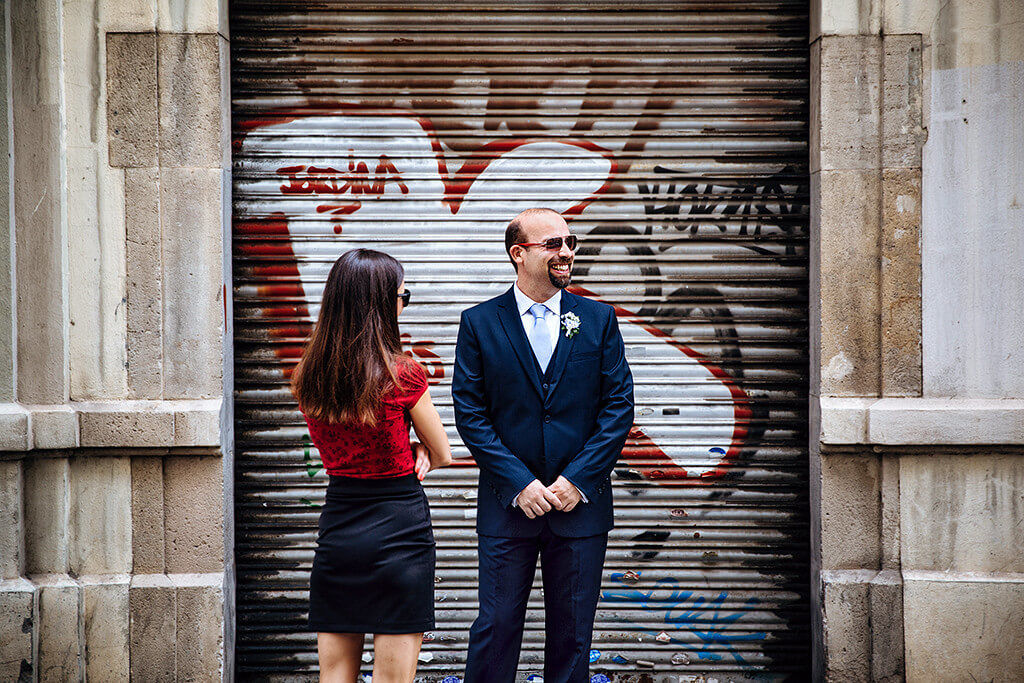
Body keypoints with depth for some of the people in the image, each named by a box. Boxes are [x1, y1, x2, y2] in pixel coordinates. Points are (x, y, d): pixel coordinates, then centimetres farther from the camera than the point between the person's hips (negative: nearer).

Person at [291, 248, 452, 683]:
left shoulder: (306, 378, 1)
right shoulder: (402, 375, -13)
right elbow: (442, 455, -1)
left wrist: (409, 453, 5)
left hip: (336, 526, 5)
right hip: (399, 529, -5)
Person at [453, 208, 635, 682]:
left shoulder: (599, 320, 5)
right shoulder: (479, 323, 1)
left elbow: (619, 406, 1)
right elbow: (470, 413, -3)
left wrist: (578, 480, -9)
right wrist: (519, 483, -12)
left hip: (581, 502, 2)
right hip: (507, 503, -1)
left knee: (572, 631, 9)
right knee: (496, 626, 3)